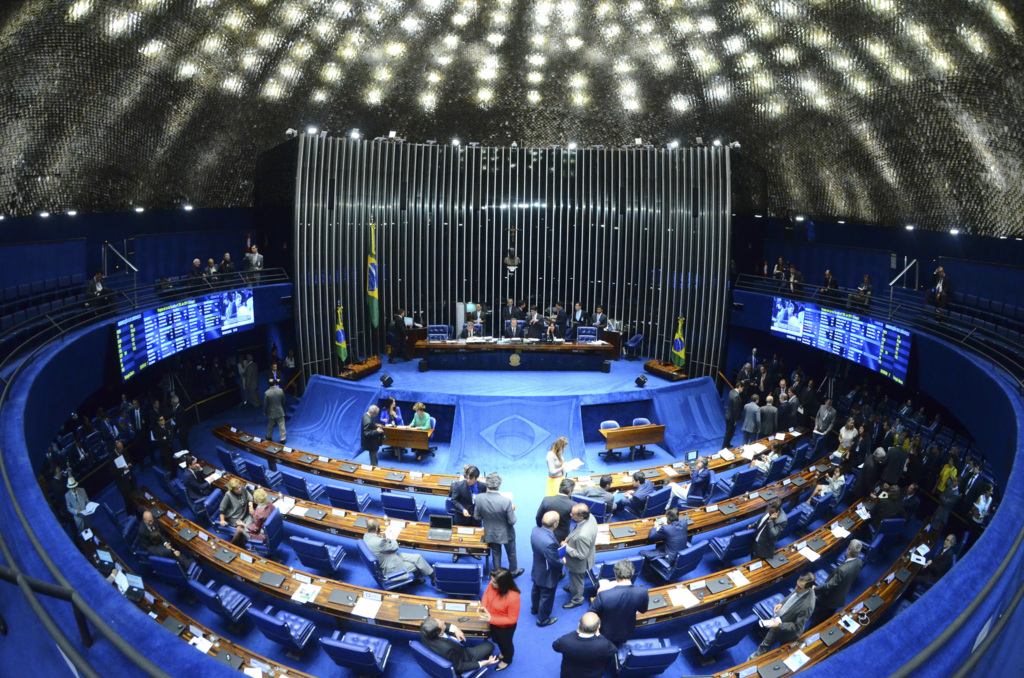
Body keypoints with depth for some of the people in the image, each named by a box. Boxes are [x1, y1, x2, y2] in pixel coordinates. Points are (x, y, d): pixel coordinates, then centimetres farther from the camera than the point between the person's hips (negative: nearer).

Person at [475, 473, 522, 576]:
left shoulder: (479, 498, -26)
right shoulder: (506, 501, -34)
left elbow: (476, 517, -11)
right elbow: (512, 521, -22)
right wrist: (512, 510, -5)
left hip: (490, 534, 2)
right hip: (506, 534, -2)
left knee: (495, 554, 27)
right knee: (511, 554, 27)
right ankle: (513, 572, 49)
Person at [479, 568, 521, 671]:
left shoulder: (513, 598, -42)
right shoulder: (492, 584, -25)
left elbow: (512, 619, -29)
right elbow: (486, 593, -2)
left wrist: (491, 619, -31)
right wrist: (483, 606, -19)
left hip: (506, 627, -6)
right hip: (493, 622, 6)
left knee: (505, 643, 26)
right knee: (497, 640, 34)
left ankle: (507, 660, 58)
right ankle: (503, 653, 66)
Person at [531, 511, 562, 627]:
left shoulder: (535, 530, -20)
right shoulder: (550, 542, -44)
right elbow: (556, 562, -30)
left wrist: (559, 546, -3)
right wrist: (563, 561, -9)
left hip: (537, 570, 7)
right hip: (547, 575, -7)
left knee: (536, 590, 33)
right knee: (546, 597, 20)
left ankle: (534, 609, 60)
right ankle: (543, 619, 43)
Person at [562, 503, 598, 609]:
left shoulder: (583, 536, -46)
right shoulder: (590, 517, -21)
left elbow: (581, 555, -31)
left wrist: (566, 548, -21)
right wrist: (569, 538, -5)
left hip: (578, 564, -7)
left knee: (576, 580, 23)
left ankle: (577, 599, 50)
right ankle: (573, 589, 62)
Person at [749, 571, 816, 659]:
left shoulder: (807, 605, -41)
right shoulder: (801, 588, -20)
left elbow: (797, 627, -28)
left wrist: (779, 625, -32)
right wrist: (781, 604, -9)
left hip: (787, 632, -6)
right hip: (779, 621, 6)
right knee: (766, 643, 31)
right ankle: (758, 655, 56)